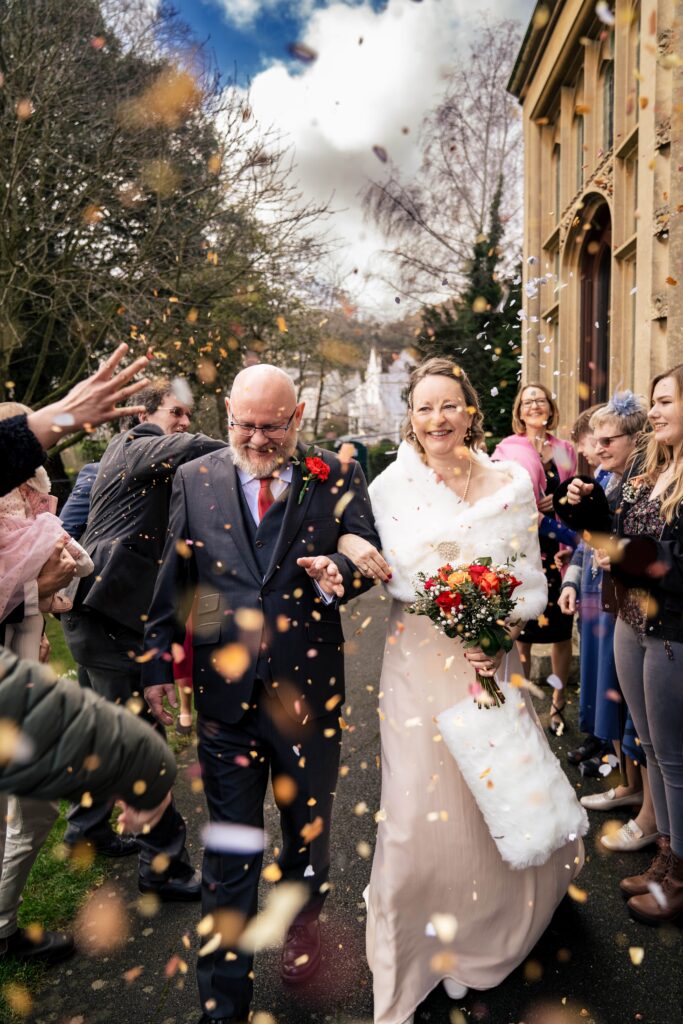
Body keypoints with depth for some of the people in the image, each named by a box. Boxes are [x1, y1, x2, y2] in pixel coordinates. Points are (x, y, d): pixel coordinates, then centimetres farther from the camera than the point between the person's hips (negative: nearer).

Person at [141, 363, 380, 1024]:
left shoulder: (335, 475, -2)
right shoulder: (194, 479, 2)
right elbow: (173, 581, 5)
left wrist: (339, 572, -27)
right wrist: (158, 665, 5)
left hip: (309, 690, 1)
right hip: (225, 694, 0)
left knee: (308, 830, 22)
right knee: (229, 852, 9)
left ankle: (301, 920, 53)